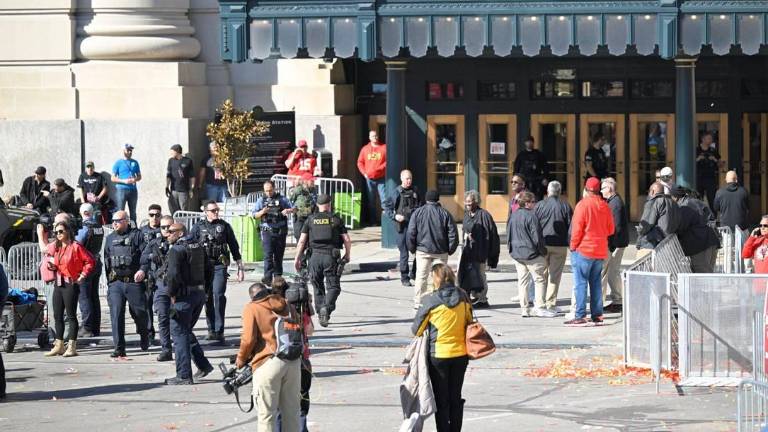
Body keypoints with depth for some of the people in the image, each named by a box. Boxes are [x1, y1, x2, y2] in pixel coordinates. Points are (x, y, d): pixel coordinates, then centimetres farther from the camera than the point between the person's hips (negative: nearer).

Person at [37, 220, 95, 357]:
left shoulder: (75, 246, -10)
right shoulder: (54, 247, 10)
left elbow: (90, 262, -11)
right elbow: (44, 249, 28)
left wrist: (82, 276, -13)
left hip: (71, 284, -8)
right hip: (58, 283, 8)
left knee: (71, 315, -4)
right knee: (57, 315, 10)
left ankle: (72, 346, -2)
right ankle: (59, 345, 17)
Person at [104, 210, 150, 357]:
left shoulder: (137, 235, 0)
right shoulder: (110, 238, 15)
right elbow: (106, 259, 21)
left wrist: (142, 270, -24)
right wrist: (108, 280, 17)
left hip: (134, 281, -3)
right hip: (115, 283, 3)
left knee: (140, 312, 6)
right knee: (116, 314, -7)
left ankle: (144, 335, 37)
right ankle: (119, 348, -5)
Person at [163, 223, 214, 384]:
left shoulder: (176, 250, -13)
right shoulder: (198, 248, 12)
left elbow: (173, 274, -21)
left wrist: (172, 294, -10)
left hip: (184, 296, -8)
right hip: (200, 293, 8)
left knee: (180, 333, -2)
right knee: (186, 331, 21)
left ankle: (184, 375, -3)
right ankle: (203, 365, 18)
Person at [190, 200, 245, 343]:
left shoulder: (224, 226, 7)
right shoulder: (198, 227, 7)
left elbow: (234, 247, 12)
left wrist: (240, 268, 10)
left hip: (220, 266, -2)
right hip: (203, 266, 2)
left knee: (219, 296, -15)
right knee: (207, 298, 7)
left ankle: (219, 331, -15)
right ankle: (211, 329, 18)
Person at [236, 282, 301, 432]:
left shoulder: (251, 308, 2)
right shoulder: (286, 306, 17)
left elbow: (249, 339, -7)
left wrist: (241, 359, 7)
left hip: (268, 363, -5)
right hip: (293, 362, 5)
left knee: (266, 414, 0)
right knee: (292, 411, 14)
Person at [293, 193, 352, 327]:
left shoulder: (311, 219, 7)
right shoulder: (336, 219, 5)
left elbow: (302, 241, 2)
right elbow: (347, 240, 2)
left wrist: (297, 258, 7)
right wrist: (347, 255, 17)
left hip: (315, 256, 2)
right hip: (331, 256, -2)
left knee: (318, 286, 14)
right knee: (333, 286, 1)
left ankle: (320, 312, 13)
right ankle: (327, 307, -23)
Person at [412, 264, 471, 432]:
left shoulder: (430, 300, -15)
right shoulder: (463, 297, -5)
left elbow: (417, 329, -6)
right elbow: (469, 322, 8)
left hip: (439, 355, -4)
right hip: (460, 354, 4)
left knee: (441, 399, 8)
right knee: (456, 397, 14)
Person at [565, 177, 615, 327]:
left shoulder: (583, 204, -11)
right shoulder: (605, 206, 6)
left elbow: (577, 228, -12)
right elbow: (611, 229, 12)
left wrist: (573, 246, -2)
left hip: (584, 249, -6)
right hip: (600, 251, 6)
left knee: (580, 283, -4)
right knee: (596, 283, 13)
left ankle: (580, 316, -8)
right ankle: (597, 316, 13)